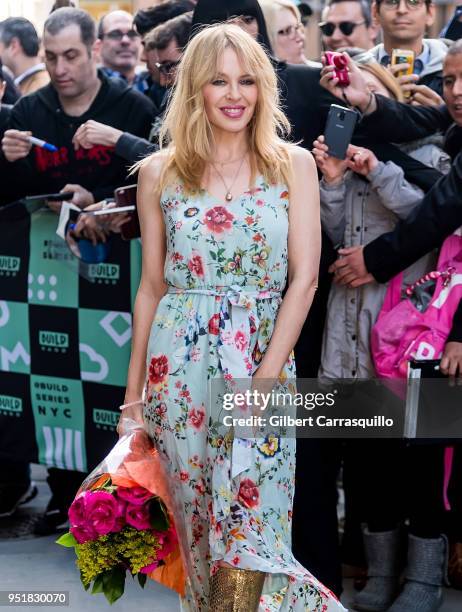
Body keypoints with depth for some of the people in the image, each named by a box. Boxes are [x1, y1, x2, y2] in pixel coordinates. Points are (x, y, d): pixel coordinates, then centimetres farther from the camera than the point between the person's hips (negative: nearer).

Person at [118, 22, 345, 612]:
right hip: (179, 366, 1)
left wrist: (265, 375, -12)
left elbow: (304, 278, -3)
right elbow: (152, 285, 9)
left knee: (249, 522, -5)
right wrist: (134, 391, 8)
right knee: (196, 521, 6)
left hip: (264, 356, -1)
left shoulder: (294, 164, 2)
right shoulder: (159, 173, 5)